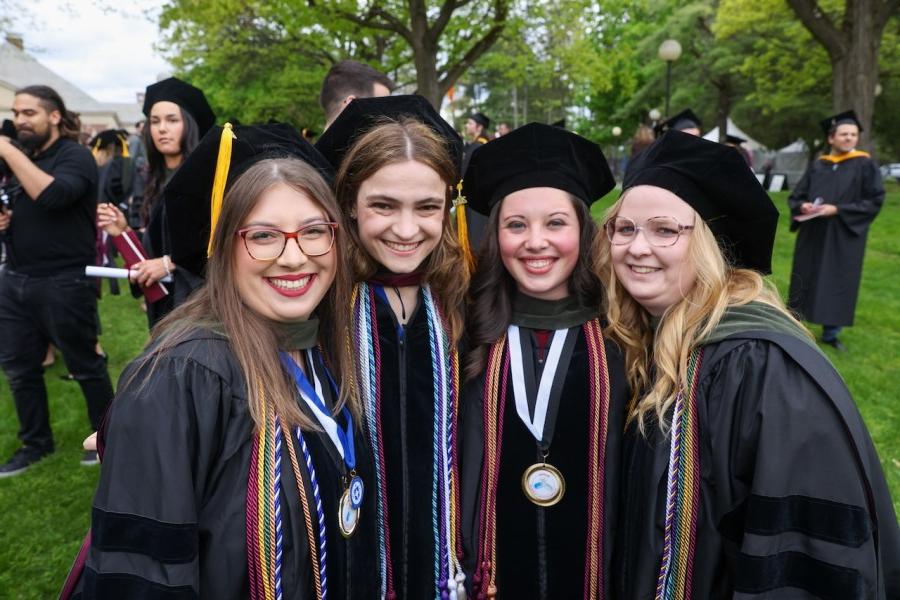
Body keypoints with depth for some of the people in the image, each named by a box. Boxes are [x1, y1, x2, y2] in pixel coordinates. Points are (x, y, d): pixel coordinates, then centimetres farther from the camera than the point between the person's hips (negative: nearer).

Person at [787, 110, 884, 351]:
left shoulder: (865, 165, -2)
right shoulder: (817, 166, 7)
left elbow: (875, 201, -7)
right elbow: (795, 196, 9)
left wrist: (837, 210, -16)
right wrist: (803, 206, -14)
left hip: (843, 237, -2)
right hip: (812, 235, 3)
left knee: (838, 283, 2)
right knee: (805, 280, 7)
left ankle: (831, 333, 15)